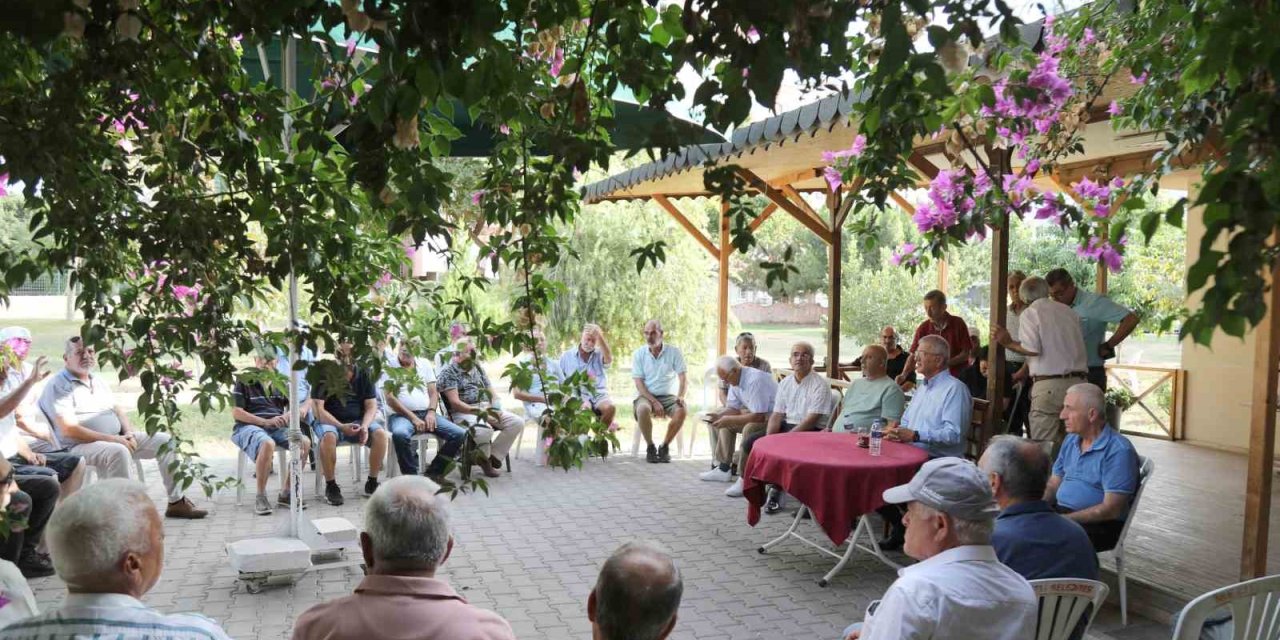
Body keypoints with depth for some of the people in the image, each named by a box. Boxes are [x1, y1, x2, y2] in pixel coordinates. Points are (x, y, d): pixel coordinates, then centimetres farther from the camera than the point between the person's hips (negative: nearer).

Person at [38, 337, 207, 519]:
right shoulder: (58, 386, -7)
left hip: (117, 439, 8)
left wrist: (129, 433, -2)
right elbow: (69, 429, -17)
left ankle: (176, 502, 3)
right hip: (79, 446, -8)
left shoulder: (98, 381, 19)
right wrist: (111, 439, -21)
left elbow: (118, 409, 20)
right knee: (118, 452, -38)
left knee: (164, 441, -3)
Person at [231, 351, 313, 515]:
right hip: (248, 427, -5)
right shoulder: (244, 382, 3)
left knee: (304, 442, -24)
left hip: (277, 427, 5)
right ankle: (260, 496, -23)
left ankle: (285, 493, -12)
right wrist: (266, 422, -14)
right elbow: (236, 413, -5)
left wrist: (288, 415, -9)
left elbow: (296, 405, 16)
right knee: (268, 444, -39)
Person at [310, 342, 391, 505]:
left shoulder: (363, 374, 3)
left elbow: (371, 406, 1)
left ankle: (372, 483, -8)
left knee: (381, 434, -25)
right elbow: (317, 409, -13)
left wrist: (365, 426, -19)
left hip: (357, 421, 3)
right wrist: (341, 426, -24)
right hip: (330, 421, -3)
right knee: (328, 436, -37)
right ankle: (331, 486, -19)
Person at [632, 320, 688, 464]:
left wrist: (681, 396, -23)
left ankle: (665, 446, -10)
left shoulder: (674, 352, 1)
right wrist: (654, 402, -19)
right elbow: (639, 383, -5)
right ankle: (650, 447, -12)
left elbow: (683, 378, -3)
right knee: (643, 409, -36)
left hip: (668, 396, 1)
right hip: (646, 395, -1)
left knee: (682, 410, -30)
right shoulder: (638, 354, 1)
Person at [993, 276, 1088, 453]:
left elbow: (1033, 349, -14)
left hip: (1049, 384, -6)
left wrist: (1008, 342, 2)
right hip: (1077, 382, 6)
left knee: (1044, 446, -3)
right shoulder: (1068, 311, 16)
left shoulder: (1030, 313, 0)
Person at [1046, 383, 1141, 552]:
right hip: (1060, 512, 7)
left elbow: (1111, 509, -17)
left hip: (1099, 524, -7)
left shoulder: (1119, 451, -13)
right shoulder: (1070, 441, 13)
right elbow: (1053, 485, 17)